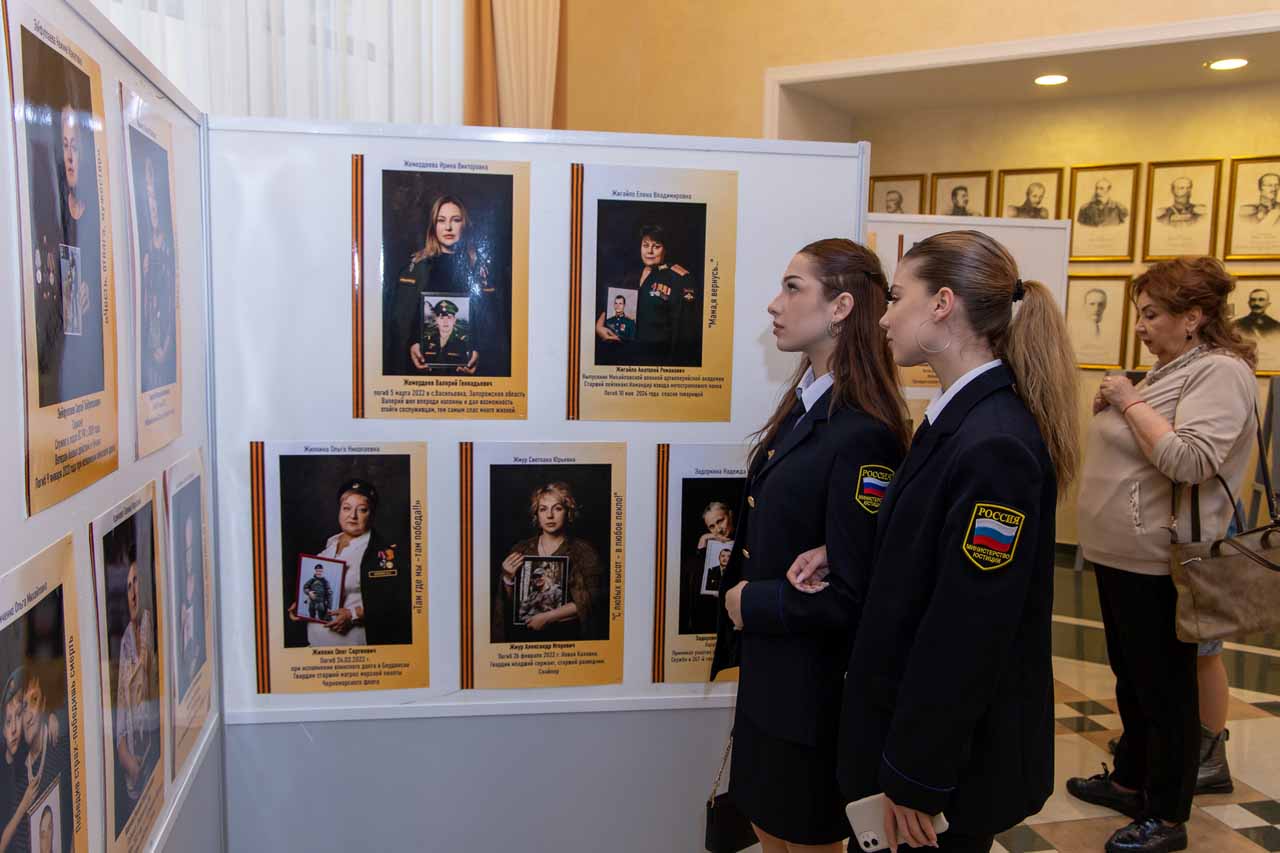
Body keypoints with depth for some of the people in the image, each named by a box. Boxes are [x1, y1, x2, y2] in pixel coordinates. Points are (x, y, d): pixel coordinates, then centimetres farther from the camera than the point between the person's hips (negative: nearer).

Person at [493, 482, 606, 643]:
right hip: (525, 635, 2)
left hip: (566, 635, -2)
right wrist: (508, 578, -3)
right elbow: (509, 601, 16)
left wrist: (548, 617, -8)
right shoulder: (521, 549, 11)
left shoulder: (583, 551, 3)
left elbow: (590, 601, -4)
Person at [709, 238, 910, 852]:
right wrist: (740, 600, -1)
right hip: (768, 671, 8)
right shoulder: (804, 406, 3)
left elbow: (850, 597, -25)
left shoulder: (863, 437, -26)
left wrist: (750, 603, -14)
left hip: (813, 685, -8)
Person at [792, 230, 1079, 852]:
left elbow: (967, 633, -25)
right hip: (916, 718, 8)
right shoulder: (959, 416, 4)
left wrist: (913, 782, -18)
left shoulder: (995, 446, -26)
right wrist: (836, 552, -3)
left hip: (956, 752, -8)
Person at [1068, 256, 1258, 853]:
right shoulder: (1171, 368, 14)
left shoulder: (1220, 371, -15)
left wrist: (1131, 401, -20)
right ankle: (1129, 781, 36)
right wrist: (1111, 407, 5)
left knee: (1165, 686, 3)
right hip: (1122, 554, 10)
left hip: (1158, 563, -10)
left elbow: (1187, 459, -28)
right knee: (1132, 678, 20)